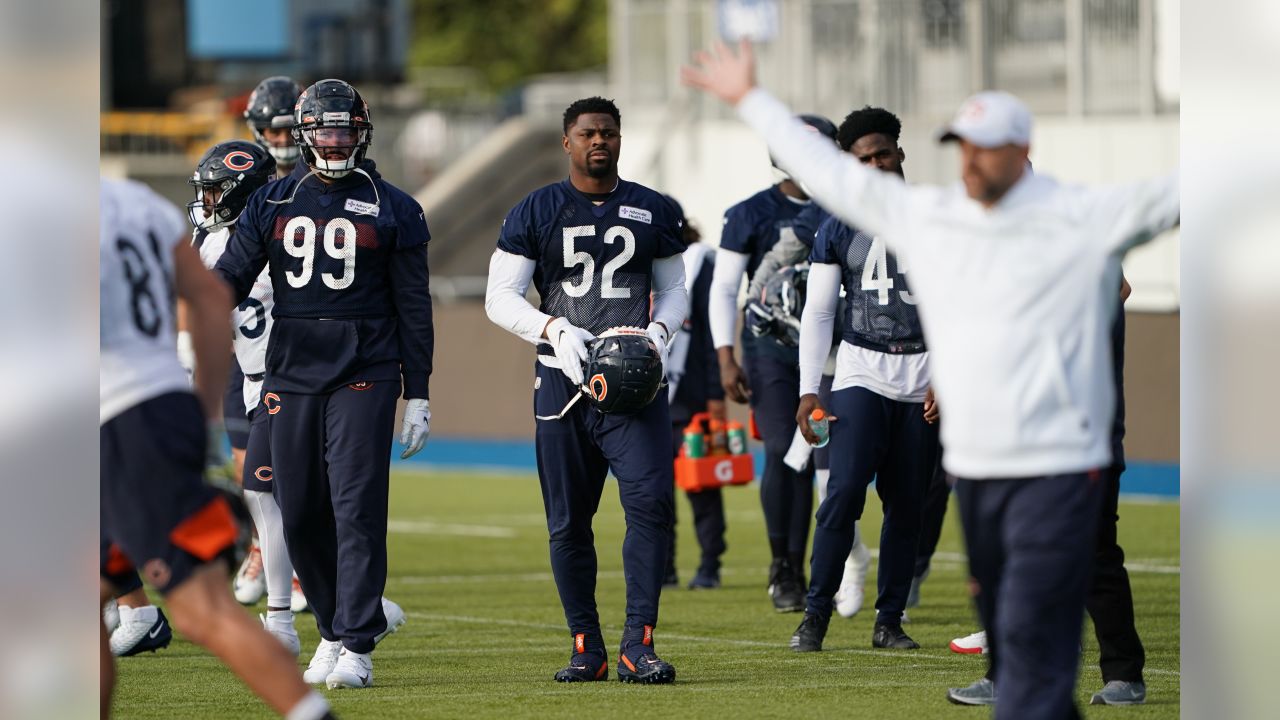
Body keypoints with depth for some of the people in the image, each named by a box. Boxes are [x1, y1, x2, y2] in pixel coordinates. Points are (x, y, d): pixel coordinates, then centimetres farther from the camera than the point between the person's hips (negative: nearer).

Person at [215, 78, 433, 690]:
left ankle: (357, 646, -9)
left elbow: (413, 307, 5)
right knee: (300, 514, 5)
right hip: (291, 374, 3)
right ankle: (333, 627, 21)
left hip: (363, 375, -3)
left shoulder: (391, 210, 4)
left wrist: (417, 395, 2)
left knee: (357, 510, -11)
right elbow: (231, 277, 5)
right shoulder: (271, 205, 10)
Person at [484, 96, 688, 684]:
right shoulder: (535, 213, 4)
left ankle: (637, 644, -14)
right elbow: (500, 298, 2)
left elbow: (673, 289, 17)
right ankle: (586, 647, 13)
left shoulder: (653, 212, 10)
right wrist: (554, 329, -15)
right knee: (568, 522, 3)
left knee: (650, 500, -16)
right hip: (564, 377, 0)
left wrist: (659, 333, -4)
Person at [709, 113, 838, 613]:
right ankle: (780, 566, 1)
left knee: (811, 459, 1)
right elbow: (724, 288, -1)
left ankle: (795, 572, 8)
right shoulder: (752, 215, -1)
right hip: (770, 345, -3)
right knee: (783, 452, -14)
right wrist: (726, 360, -9)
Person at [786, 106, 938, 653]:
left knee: (906, 505, 3)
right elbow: (817, 313, 5)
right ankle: (816, 614, -9)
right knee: (845, 492, -15)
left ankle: (889, 620, 11)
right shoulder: (838, 229, 5)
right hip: (861, 372, -1)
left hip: (923, 378, 1)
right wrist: (808, 390, -5)